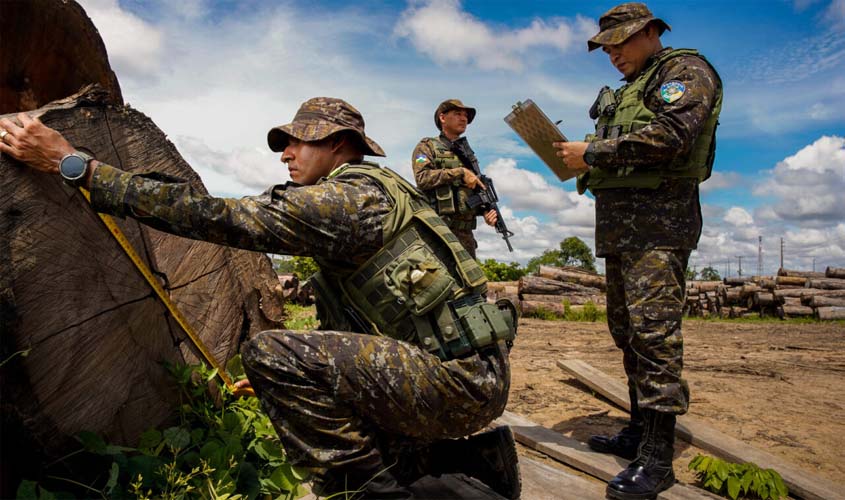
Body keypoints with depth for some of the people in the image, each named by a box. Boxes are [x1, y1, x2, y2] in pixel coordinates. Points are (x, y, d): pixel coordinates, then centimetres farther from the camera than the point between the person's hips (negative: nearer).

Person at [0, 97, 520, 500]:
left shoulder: (349, 197, -13)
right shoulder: (370, 195, 19)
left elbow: (221, 218, -19)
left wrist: (76, 165, -14)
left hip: (459, 380, -10)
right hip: (474, 378, 10)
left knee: (270, 353, -17)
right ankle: (476, 454, 19)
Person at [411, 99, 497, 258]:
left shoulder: (468, 153, 22)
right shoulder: (427, 147, 6)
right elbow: (422, 178, -12)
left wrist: (487, 210, 0)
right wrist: (460, 172, -12)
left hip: (465, 232, 6)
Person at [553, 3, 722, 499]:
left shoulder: (685, 70, 0)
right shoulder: (629, 90, 26)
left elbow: (671, 135, -18)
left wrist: (593, 152, -14)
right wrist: (585, 165, 5)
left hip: (658, 219, -10)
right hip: (619, 224, 10)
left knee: (653, 327, -15)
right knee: (627, 328, 10)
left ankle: (657, 460, -10)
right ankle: (640, 431, 20)